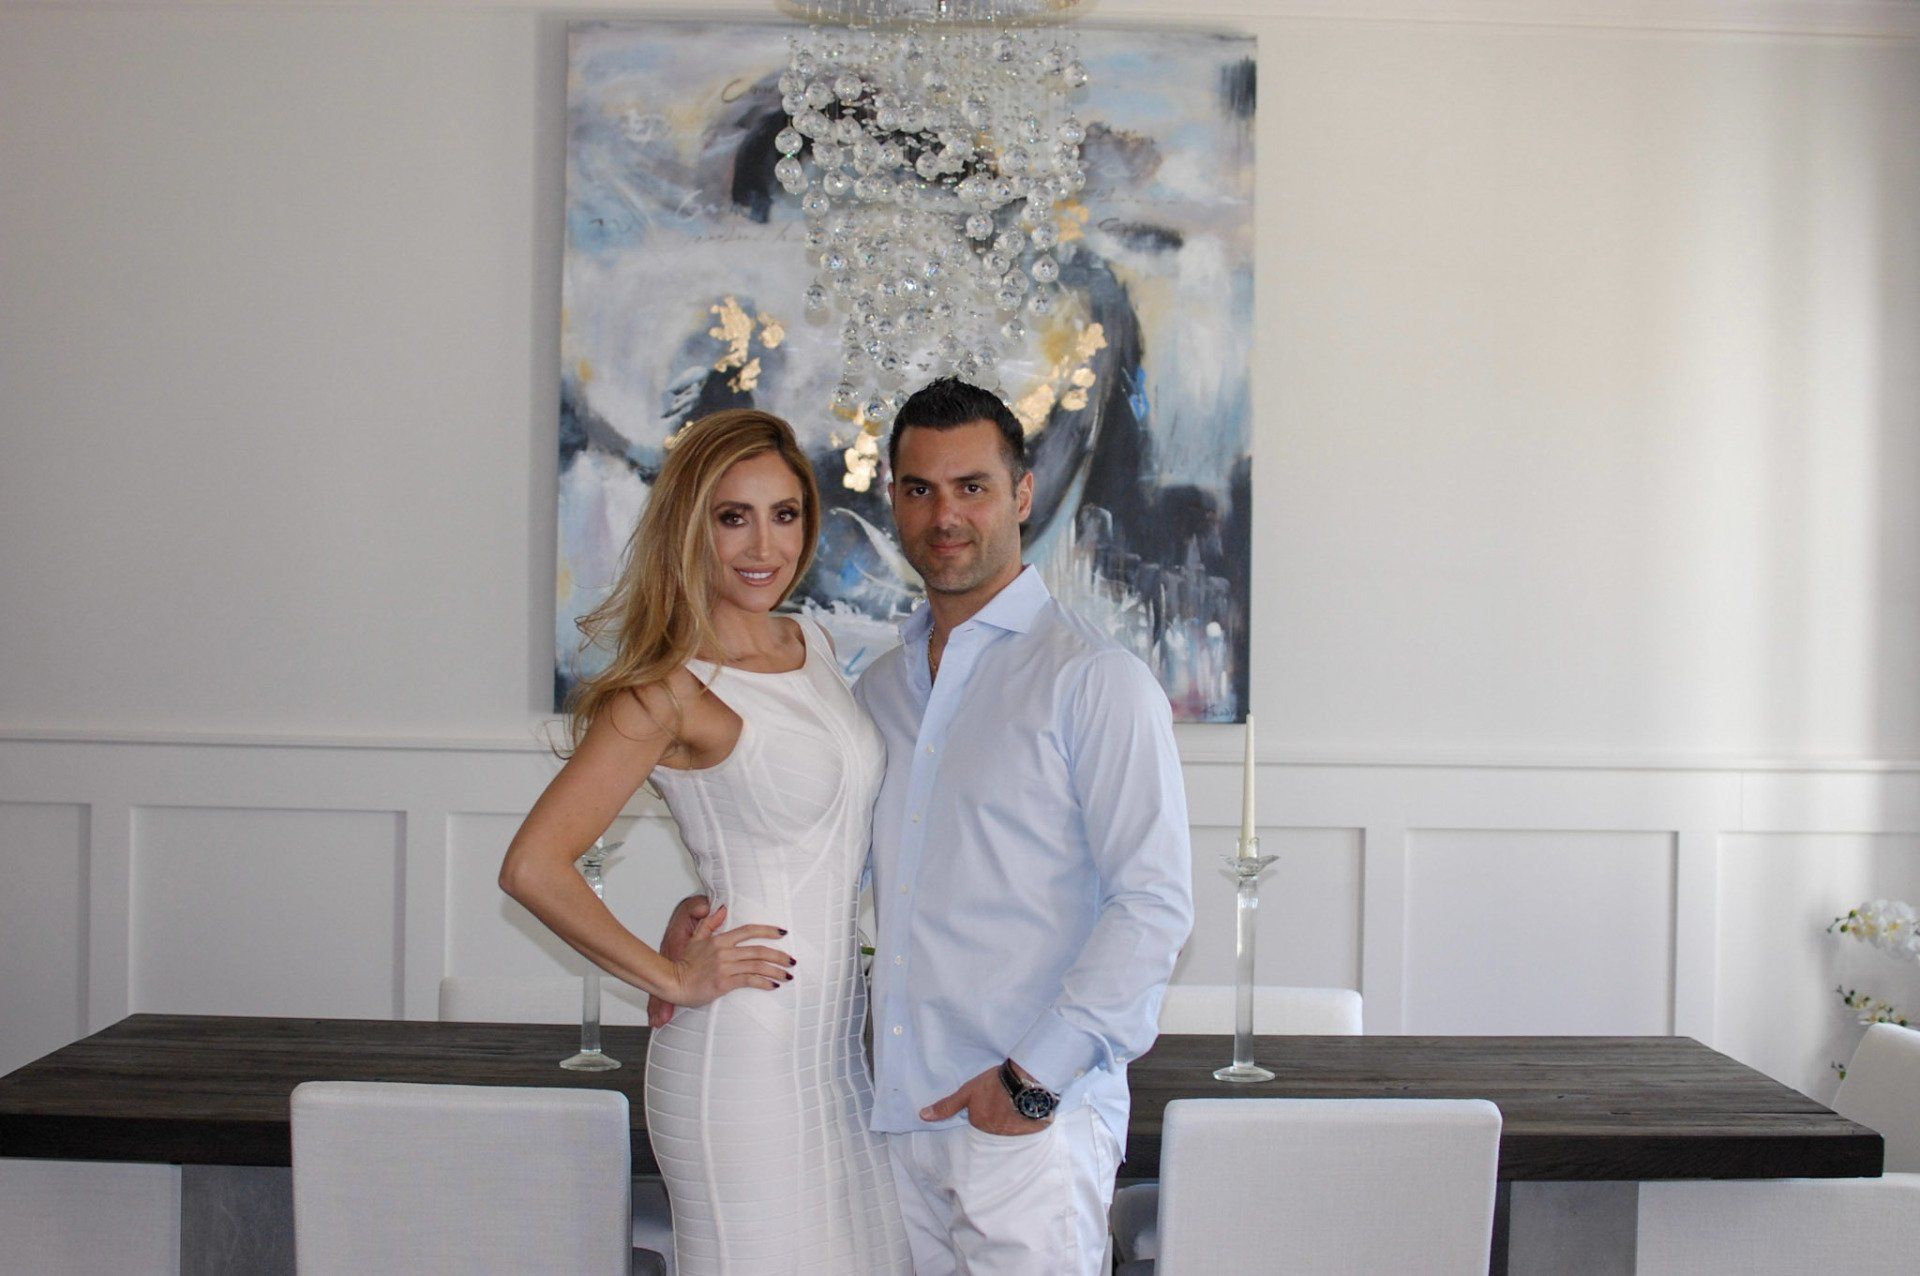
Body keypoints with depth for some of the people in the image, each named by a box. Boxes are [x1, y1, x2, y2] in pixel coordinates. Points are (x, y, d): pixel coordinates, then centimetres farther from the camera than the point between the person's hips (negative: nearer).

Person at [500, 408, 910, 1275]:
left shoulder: (809, 645, 8)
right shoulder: (671, 691, -15)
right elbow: (533, 867, -21)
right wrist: (673, 979, -14)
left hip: (838, 1039, 7)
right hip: (744, 1055, -7)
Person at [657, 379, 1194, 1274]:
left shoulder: (1094, 678, -7)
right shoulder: (879, 688, 14)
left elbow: (1154, 905, -12)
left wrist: (1036, 1076, -15)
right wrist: (709, 908, 8)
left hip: (1035, 1122, -5)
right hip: (900, 1111, 6)